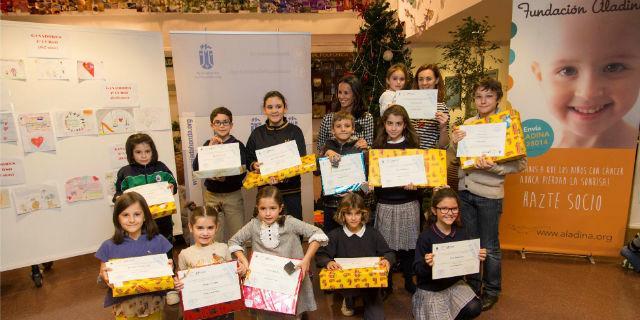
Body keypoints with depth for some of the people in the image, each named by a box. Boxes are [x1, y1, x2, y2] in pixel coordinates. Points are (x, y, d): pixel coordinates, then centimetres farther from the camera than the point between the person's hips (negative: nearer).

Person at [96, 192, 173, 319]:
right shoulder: (109, 247, -7)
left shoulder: (158, 241, -7)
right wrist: (104, 276, -19)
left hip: (153, 303, 0)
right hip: (124, 306, 0)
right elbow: (102, 275, 1)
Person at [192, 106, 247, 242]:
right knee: (214, 238, 7)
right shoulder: (208, 144, 7)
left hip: (233, 195, -2)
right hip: (212, 195, 2)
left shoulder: (238, 145, -2)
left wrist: (226, 178, -26)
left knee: (236, 235, 4)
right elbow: (196, 168, -5)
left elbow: (242, 173, -9)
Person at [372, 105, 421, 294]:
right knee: (385, 245, 7)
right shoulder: (378, 146, 4)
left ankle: (409, 281, 31)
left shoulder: (412, 145, 0)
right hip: (384, 205, 1)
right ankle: (386, 283, 27)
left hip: (408, 204, -1)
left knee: (407, 244, 9)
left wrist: (415, 184, -22)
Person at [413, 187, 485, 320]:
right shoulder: (425, 237, -19)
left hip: (455, 283, 4)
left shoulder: (461, 233, -4)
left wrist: (477, 258, -12)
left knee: (474, 309, -15)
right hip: (431, 289, -4)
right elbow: (417, 270, -17)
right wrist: (426, 264, -36)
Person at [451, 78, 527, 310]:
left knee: (489, 247, 9)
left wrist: (492, 166, -25)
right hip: (465, 189, 5)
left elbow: (520, 163, -10)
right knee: (470, 242, 18)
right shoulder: (467, 124, 6)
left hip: (489, 193, -5)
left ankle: (492, 290, 31)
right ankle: (472, 285, 36)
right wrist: (455, 143, -8)